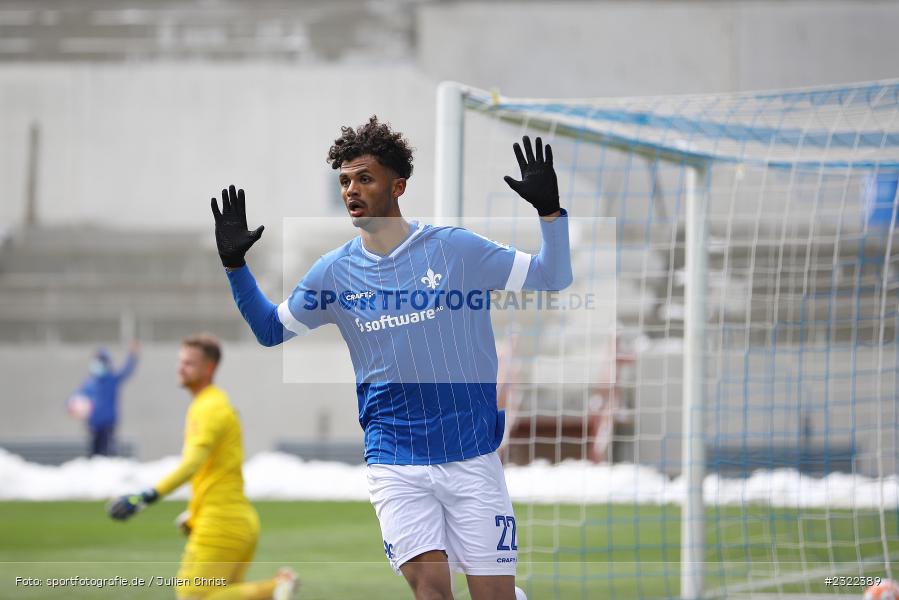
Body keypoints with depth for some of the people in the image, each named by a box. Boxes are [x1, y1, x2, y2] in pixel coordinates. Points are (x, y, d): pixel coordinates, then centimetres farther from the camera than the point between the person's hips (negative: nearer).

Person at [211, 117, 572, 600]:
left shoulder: (456, 248, -2)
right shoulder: (335, 271, 5)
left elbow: (552, 279, 3)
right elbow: (272, 329, 19)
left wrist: (550, 211, -11)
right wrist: (235, 264, 8)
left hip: (471, 456, -1)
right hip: (395, 462, 1)